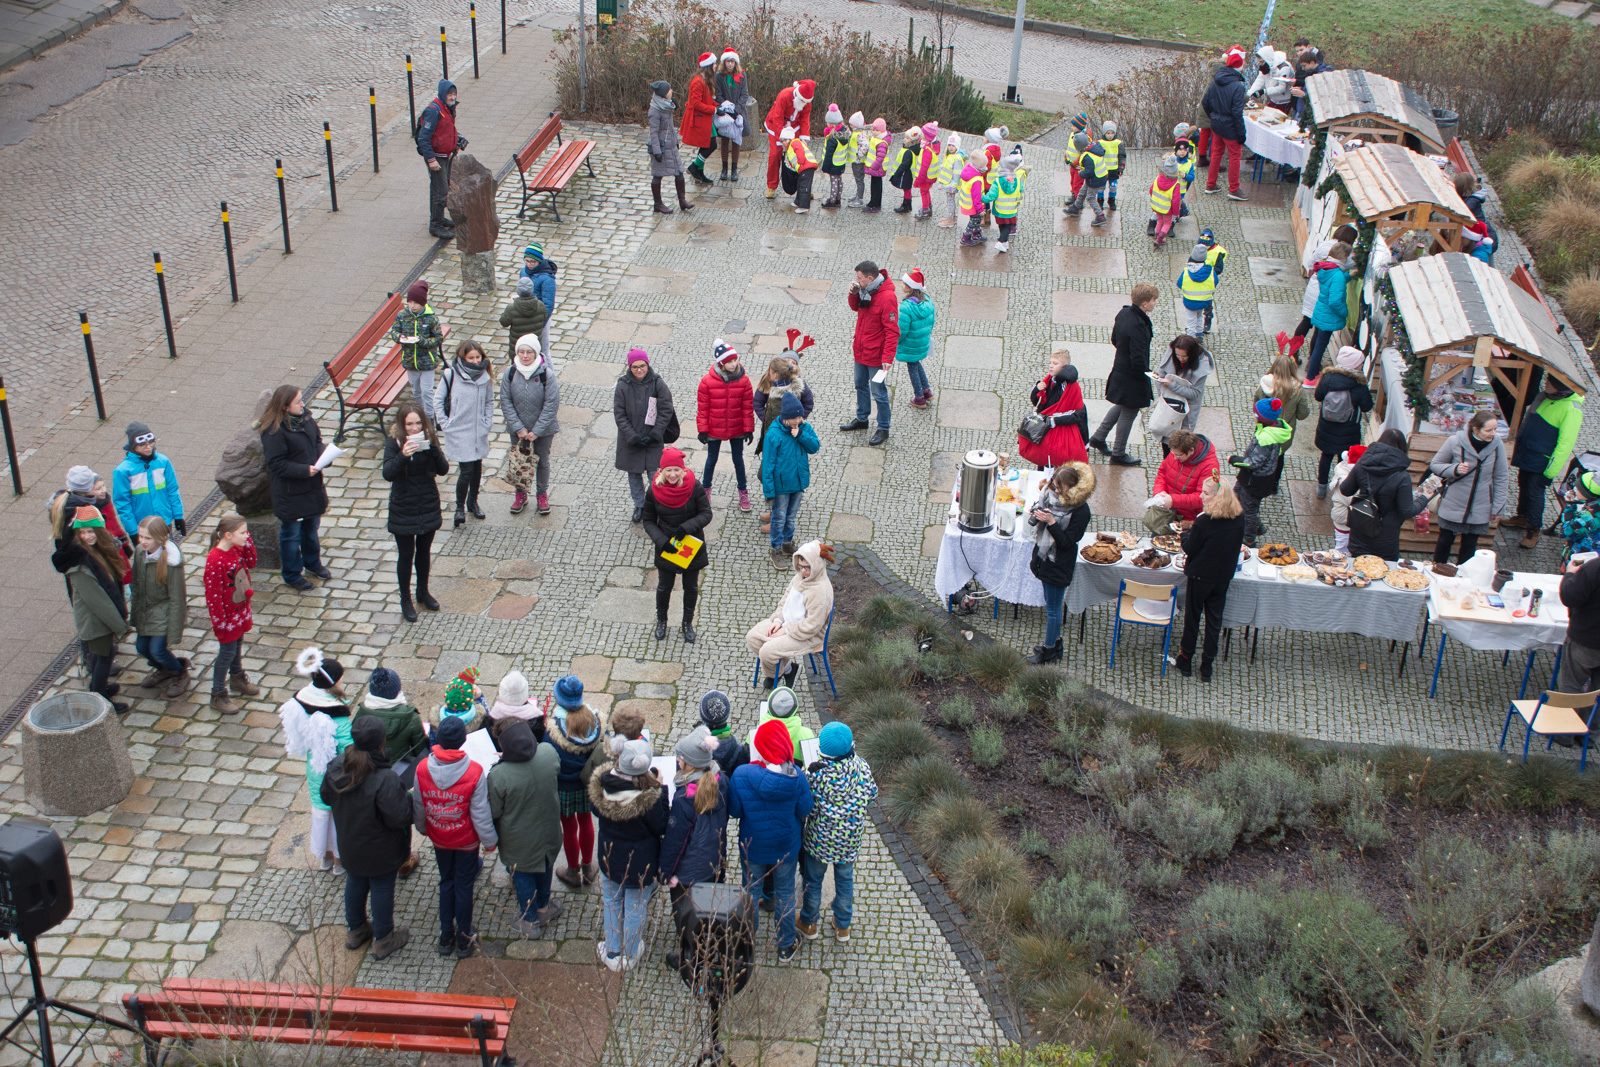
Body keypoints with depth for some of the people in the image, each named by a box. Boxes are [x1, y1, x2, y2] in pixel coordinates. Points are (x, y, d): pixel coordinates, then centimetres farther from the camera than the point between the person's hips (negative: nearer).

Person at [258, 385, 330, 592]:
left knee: (311, 526, 25)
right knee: (291, 534, 9)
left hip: (312, 486, 8)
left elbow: (317, 438, 12)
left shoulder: (304, 416, -2)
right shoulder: (274, 431, -26)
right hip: (289, 492, -8)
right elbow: (277, 464, -25)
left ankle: (312, 563, 46)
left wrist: (321, 457, -7)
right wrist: (305, 470, -28)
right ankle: (292, 575, 26)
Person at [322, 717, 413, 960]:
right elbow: (399, 817, -31)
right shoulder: (385, 781, -37)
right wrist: (408, 800, -13)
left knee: (355, 884, 27)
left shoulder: (336, 768, -17)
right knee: (382, 889, 17)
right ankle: (383, 940, 35)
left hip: (350, 846, 6)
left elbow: (327, 797, 0)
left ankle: (355, 931, 48)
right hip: (381, 853, -5)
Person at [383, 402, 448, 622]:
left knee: (424, 552, 20)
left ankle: (423, 592, 40)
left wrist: (432, 448, -30)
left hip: (428, 506, 3)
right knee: (406, 555, 10)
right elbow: (387, 474, -26)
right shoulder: (393, 442, -15)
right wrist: (403, 455, -43)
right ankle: (405, 600, 26)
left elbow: (443, 469, -13)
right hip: (403, 510, -3)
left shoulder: (429, 439, -7)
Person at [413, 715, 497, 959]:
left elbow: (418, 806, -4)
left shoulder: (422, 769, -19)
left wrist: (423, 828, 17)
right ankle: (463, 939, 29)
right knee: (464, 886, 15)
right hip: (466, 841, -2)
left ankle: (445, 936, 33)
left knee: (446, 883, 22)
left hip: (438, 838, 3)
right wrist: (490, 840, -2)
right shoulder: (474, 772, -28)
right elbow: (480, 814, -18)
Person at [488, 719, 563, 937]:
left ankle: (531, 921, 42)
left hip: (519, 839, -3)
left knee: (522, 875, 23)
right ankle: (543, 907, 54)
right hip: (548, 830, 3)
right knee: (545, 865, 30)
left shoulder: (499, 776, -37)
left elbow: (493, 812, -20)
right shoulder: (549, 754, -26)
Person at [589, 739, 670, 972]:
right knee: (635, 909, 20)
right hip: (640, 863, -3)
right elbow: (661, 828, -17)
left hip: (609, 858, 4)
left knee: (612, 904, 26)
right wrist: (661, 790, -17)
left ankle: (612, 952, 43)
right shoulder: (649, 797, -35)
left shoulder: (601, 784, -22)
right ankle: (630, 955, 40)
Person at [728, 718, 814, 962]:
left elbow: (733, 811, -13)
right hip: (786, 847, 0)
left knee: (751, 892, 22)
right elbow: (805, 811, -10)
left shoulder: (741, 776, -26)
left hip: (752, 846, 0)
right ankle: (786, 947, 36)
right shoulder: (796, 777, -23)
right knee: (785, 894, 21)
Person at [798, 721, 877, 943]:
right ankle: (843, 926, 41)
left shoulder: (816, 773, -30)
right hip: (850, 839, 3)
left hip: (820, 838, -3)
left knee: (813, 880, 21)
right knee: (845, 879, 24)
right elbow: (872, 794, -3)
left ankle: (809, 924, 40)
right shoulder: (861, 767, -20)